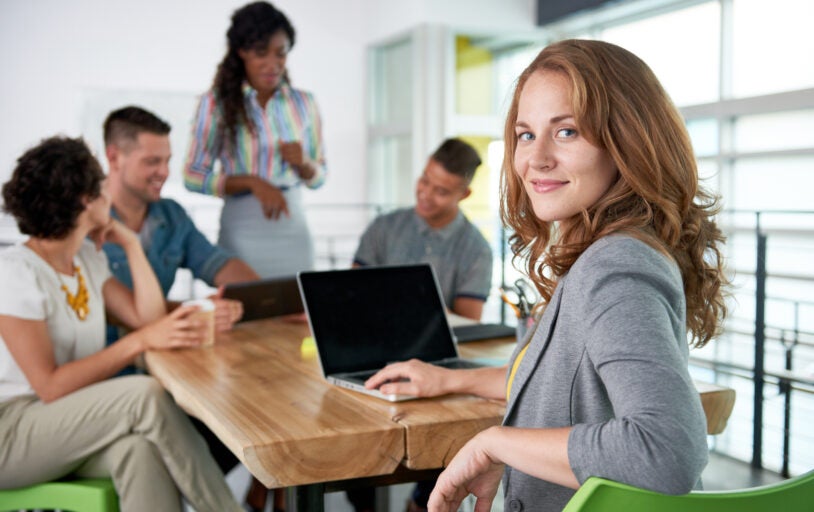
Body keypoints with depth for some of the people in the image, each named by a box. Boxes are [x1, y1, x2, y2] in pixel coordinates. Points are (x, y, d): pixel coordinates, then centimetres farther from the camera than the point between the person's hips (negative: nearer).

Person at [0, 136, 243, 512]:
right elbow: (51, 386, -20)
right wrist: (140, 341, -24)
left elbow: (148, 318, 5)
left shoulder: (88, 258, 10)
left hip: (73, 423, 6)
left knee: (140, 448, -31)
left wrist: (131, 244, 4)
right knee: (146, 395, -30)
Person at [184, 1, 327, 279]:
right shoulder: (216, 102, -2)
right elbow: (193, 176, -4)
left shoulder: (304, 103, 7)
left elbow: (318, 177, 13)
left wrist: (303, 163, -9)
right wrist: (252, 182, -15)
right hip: (242, 232, -2)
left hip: (294, 229, 3)